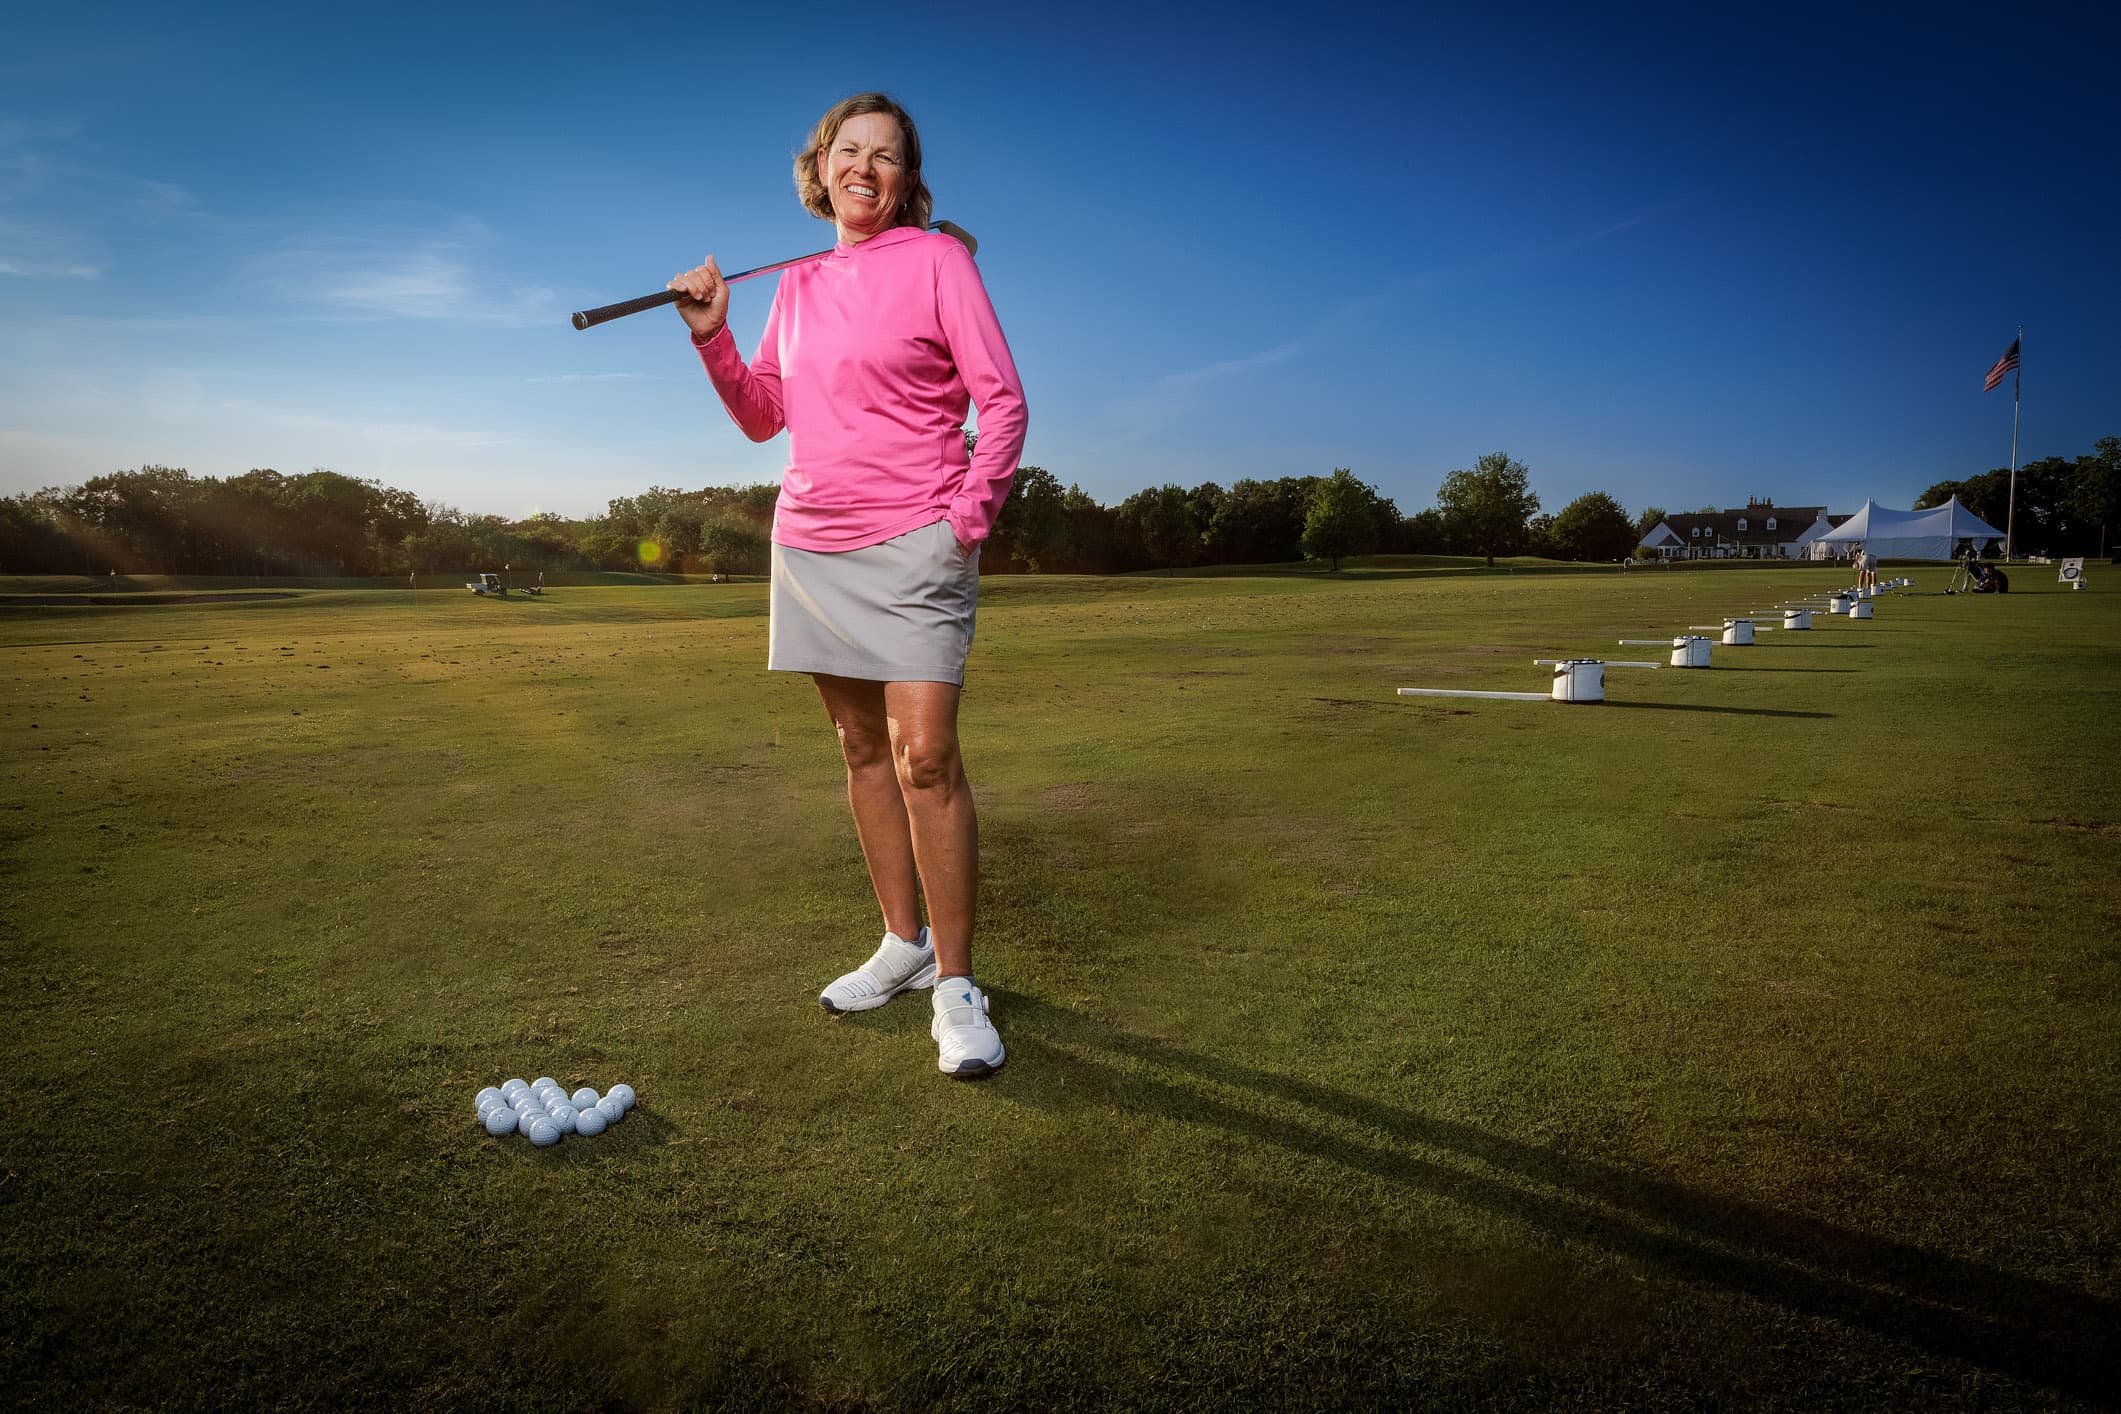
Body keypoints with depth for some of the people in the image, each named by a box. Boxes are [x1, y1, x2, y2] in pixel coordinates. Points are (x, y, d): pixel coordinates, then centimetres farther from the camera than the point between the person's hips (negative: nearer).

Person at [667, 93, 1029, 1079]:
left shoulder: (936, 259, -1)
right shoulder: (796, 285, 15)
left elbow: (1003, 402, -4)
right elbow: (763, 417, 18)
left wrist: (966, 518, -11)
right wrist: (712, 335, 4)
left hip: (911, 544, -6)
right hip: (809, 544, 6)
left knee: (925, 756, -13)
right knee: (862, 748, 9)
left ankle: (955, 986, -4)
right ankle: (904, 944, 21)